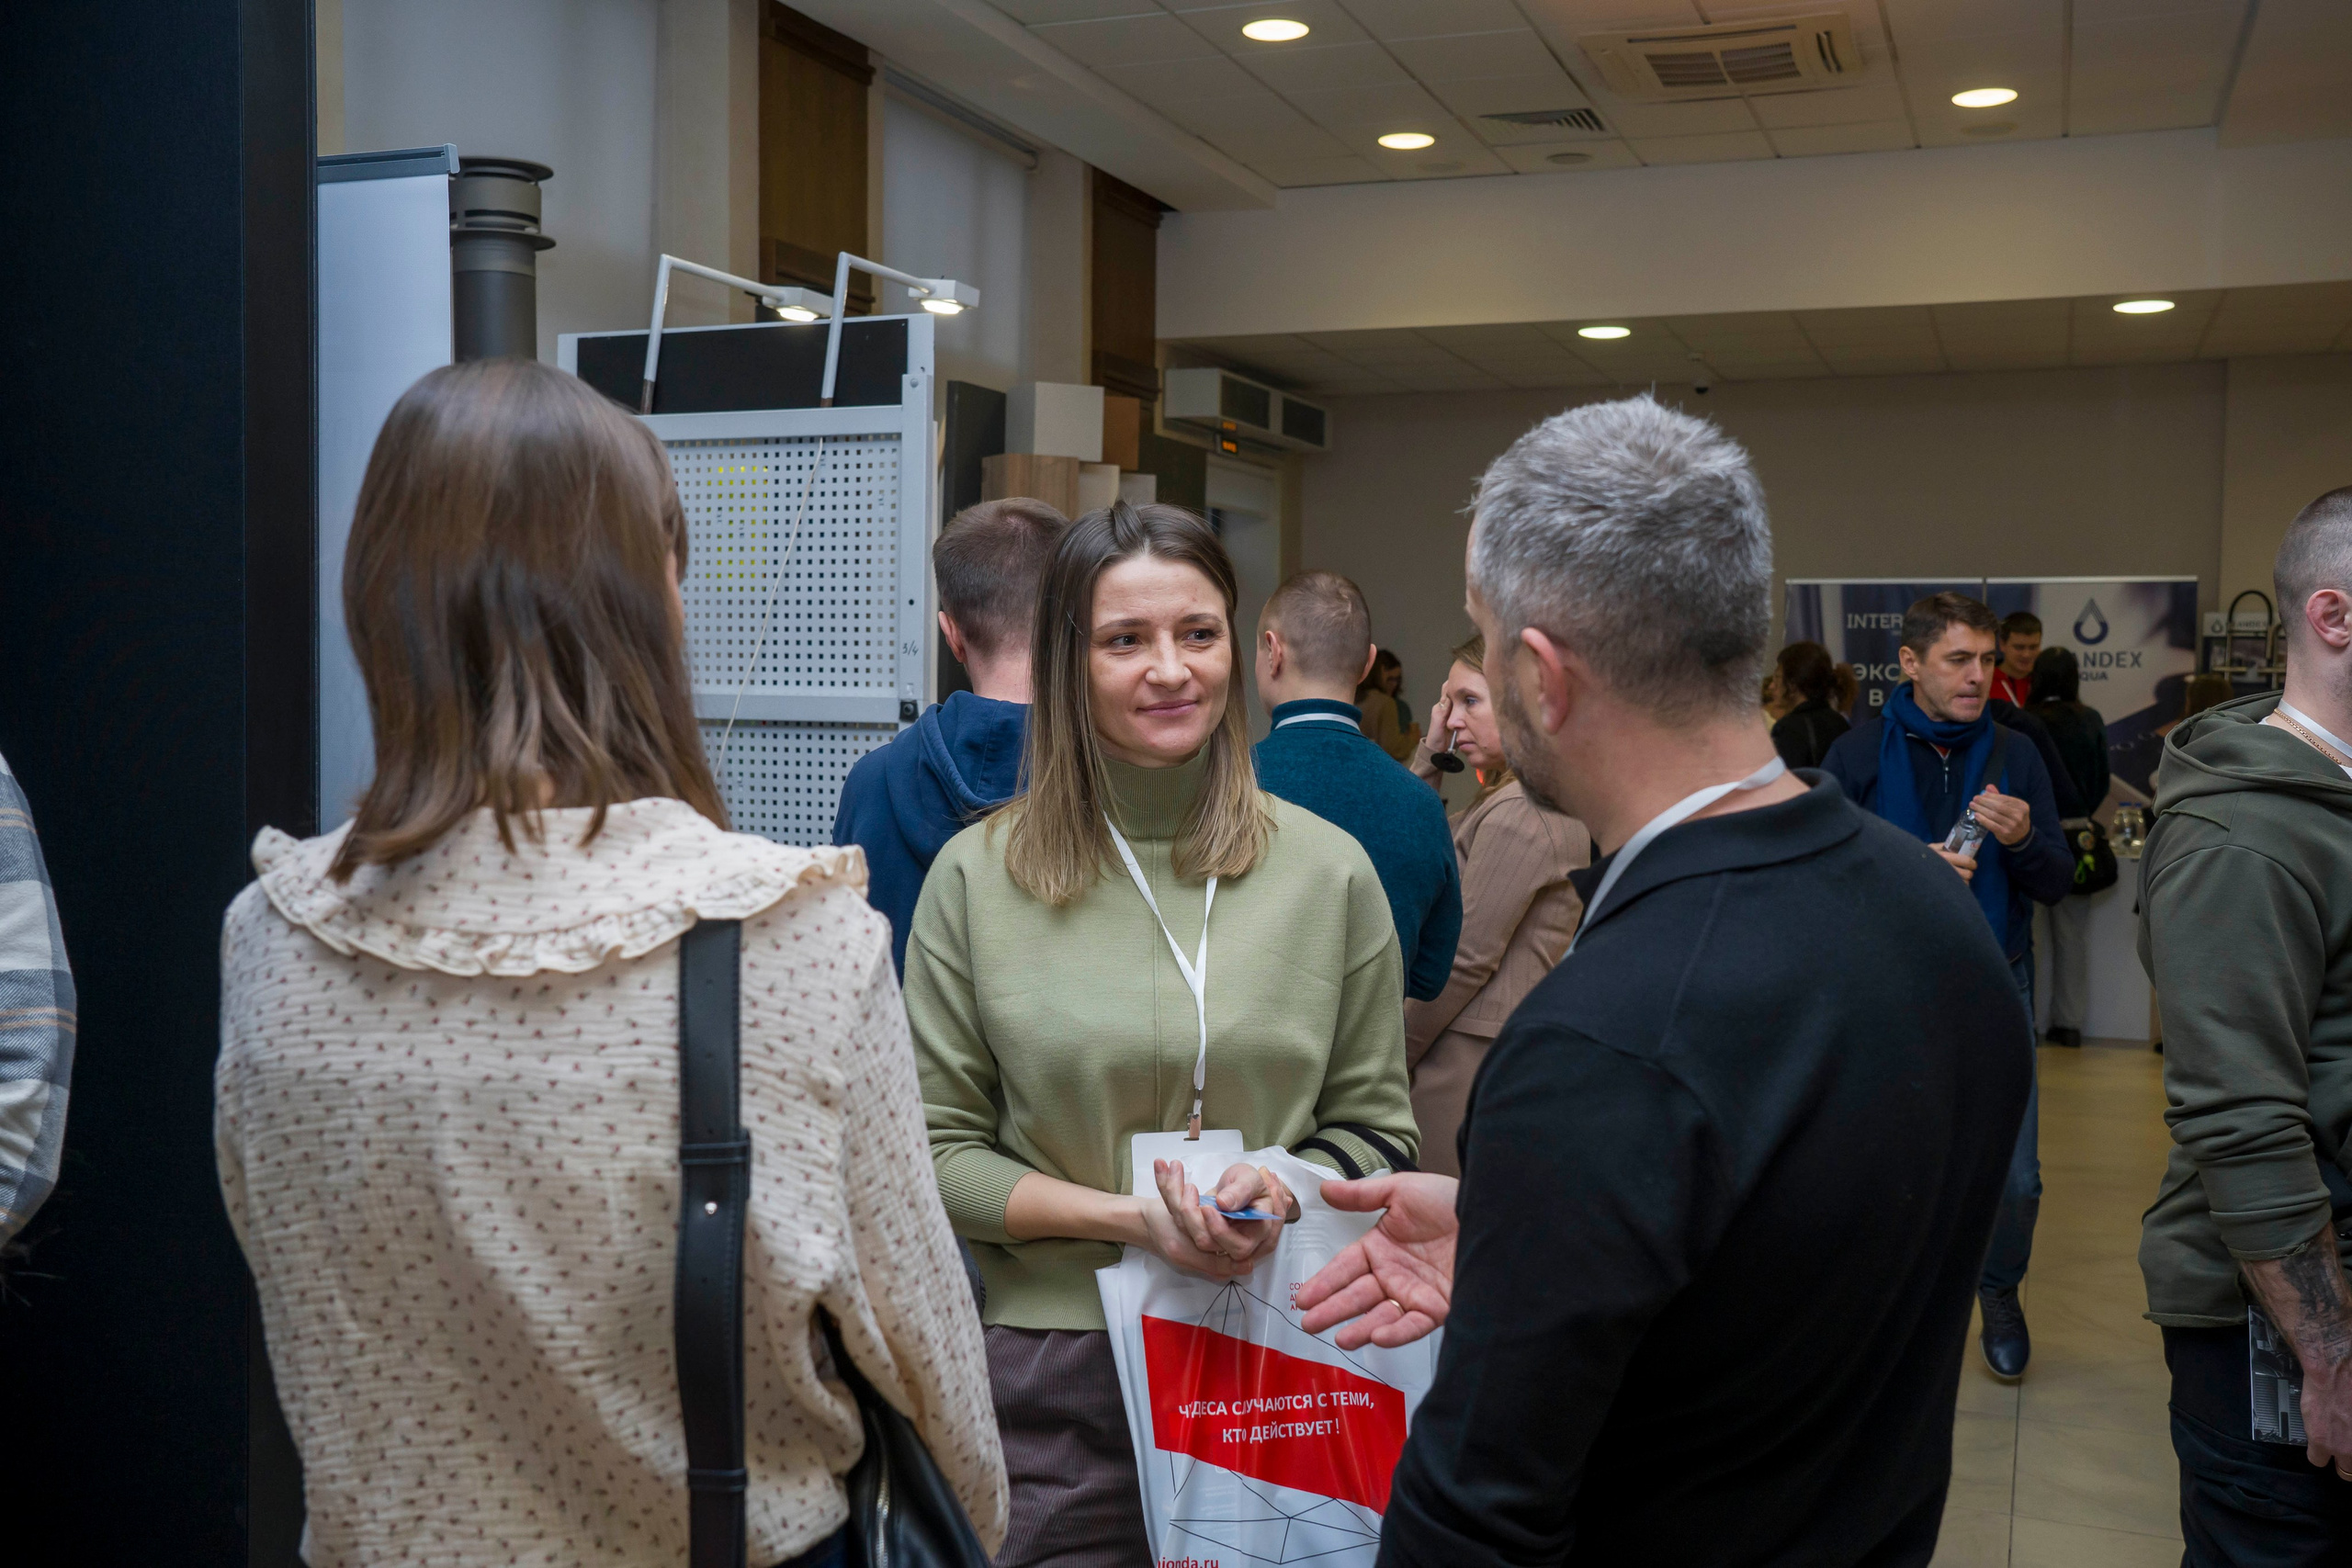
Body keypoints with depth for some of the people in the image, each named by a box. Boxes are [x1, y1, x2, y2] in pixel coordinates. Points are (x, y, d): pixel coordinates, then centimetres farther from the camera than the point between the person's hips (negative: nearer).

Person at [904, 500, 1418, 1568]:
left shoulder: (1329, 872, 1)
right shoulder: (977, 878, -3)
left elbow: (1376, 1129, 7)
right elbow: (936, 1151, -1)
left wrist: (1278, 1195, -13)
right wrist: (1128, 1216, -14)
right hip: (1054, 1374, -1)